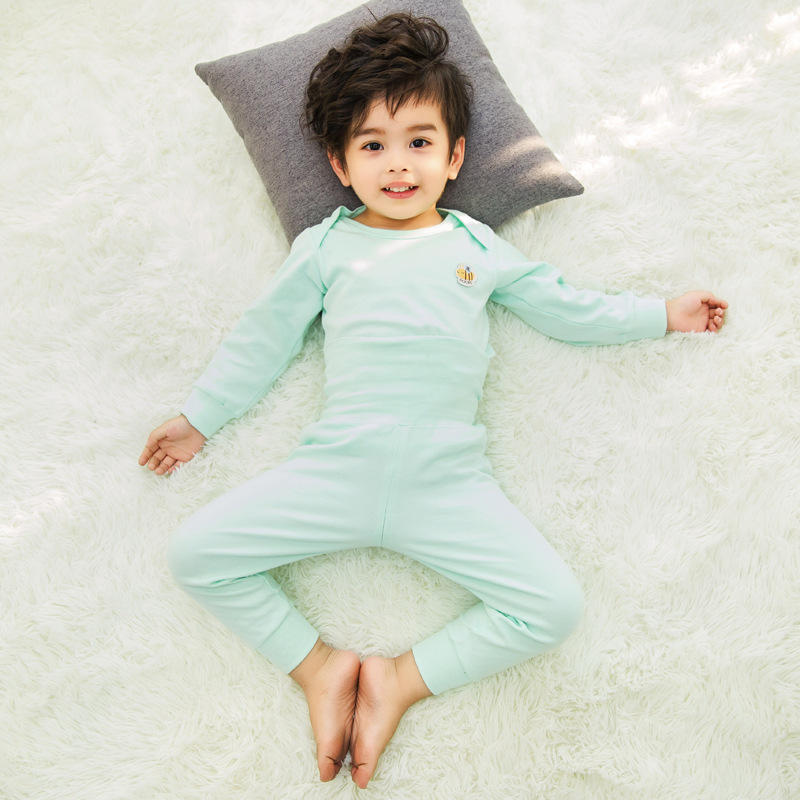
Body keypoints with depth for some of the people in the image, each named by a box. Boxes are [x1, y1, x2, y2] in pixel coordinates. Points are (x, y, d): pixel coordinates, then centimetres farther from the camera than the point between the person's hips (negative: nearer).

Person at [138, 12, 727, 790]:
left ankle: (405, 678, 1)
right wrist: (198, 416, 19)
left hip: (448, 479, 1)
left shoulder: (478, 246, 17)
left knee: (555, 606, -13)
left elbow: (567, 308, 25)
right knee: (194, 552, -11)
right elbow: (262, 336, 20)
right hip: (337, 465, 0)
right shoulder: (324, 246, 14)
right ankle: (318, 665, 2)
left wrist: (663, 314, 27)